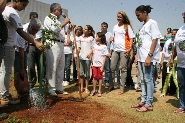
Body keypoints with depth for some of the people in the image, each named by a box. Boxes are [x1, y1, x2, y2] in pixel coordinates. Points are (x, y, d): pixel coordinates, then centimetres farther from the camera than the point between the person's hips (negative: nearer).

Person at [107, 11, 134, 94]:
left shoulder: (127, 26, 1)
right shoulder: (115, 26, 16)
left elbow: (131, 38, -2)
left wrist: (129, 49, -13)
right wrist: (112, 39, 3)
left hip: (124, 50, -5)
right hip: (115, 50, 5)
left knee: (123, 69, -1)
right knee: (112, 68, 5)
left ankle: (122, 88, 5)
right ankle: (111, 85, 19)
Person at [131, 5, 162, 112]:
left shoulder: (152, 23, -4)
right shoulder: (143, 26, 19)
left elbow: (155, 40, -12)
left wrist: (149, 56, -20)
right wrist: (139, 57, 15)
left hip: (148, 57, -9)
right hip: (141, 57, 9)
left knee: (148, 79, -5)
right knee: (143, 80, 12)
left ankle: (149, 104, 2)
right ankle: (143, 101, 21)